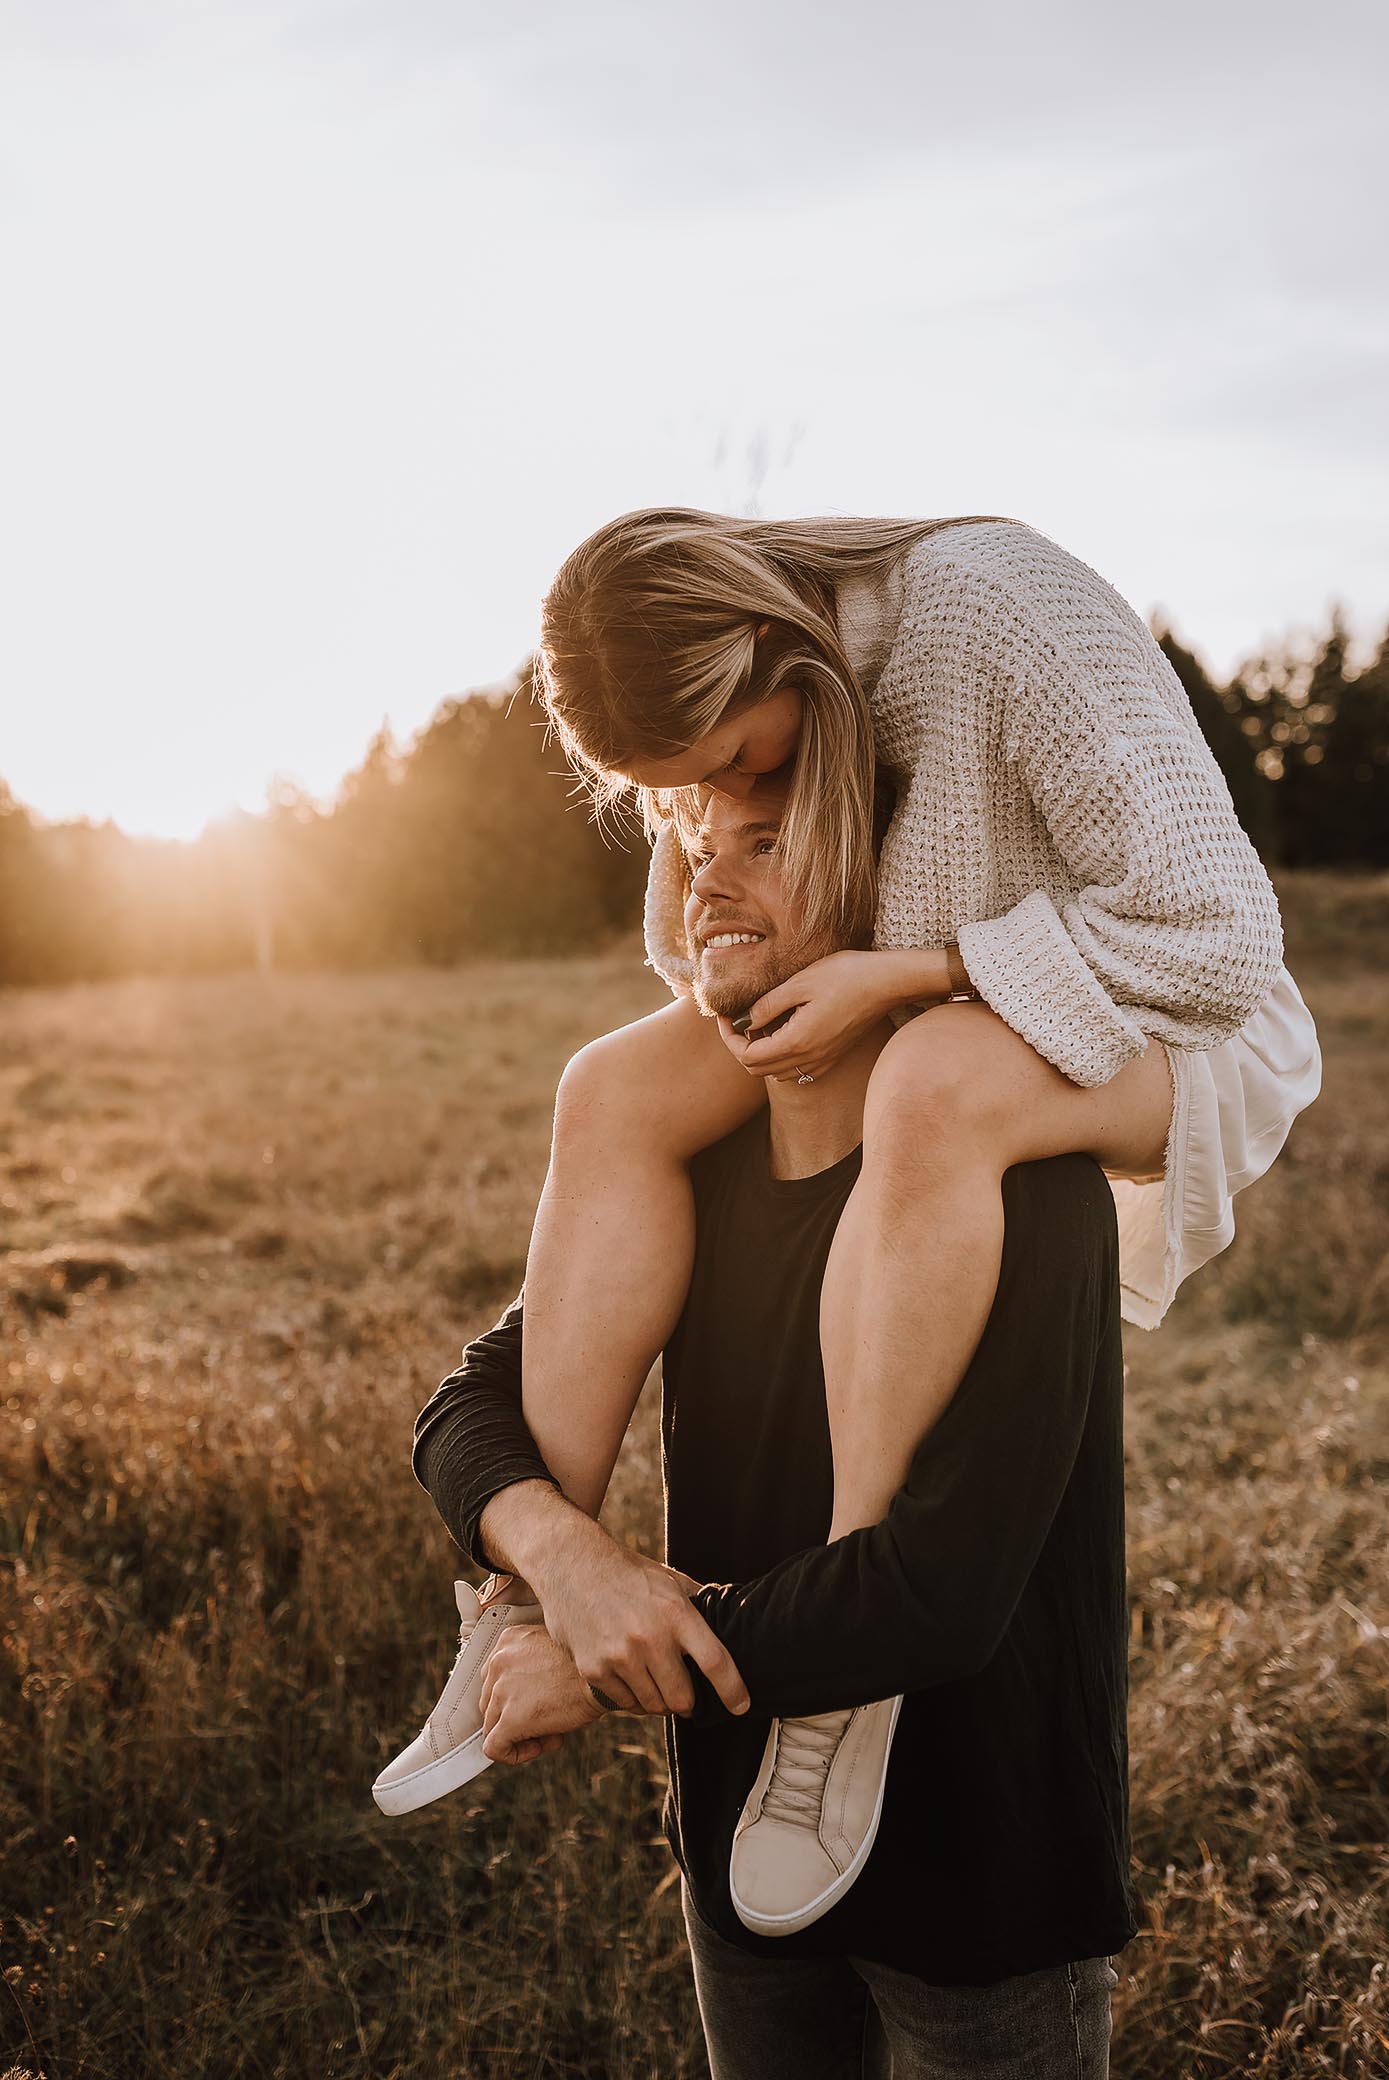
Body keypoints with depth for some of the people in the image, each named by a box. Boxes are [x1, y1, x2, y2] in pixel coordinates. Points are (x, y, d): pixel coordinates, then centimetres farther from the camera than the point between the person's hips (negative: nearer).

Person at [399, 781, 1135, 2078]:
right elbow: (469, 1408, -3)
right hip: (742, 1826, 6)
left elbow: (941, 1591, -31)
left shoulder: (1023, 1179, -24)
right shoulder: (698, 1167, -3)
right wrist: (560, 1546, -26)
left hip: (982, 1875, -5)